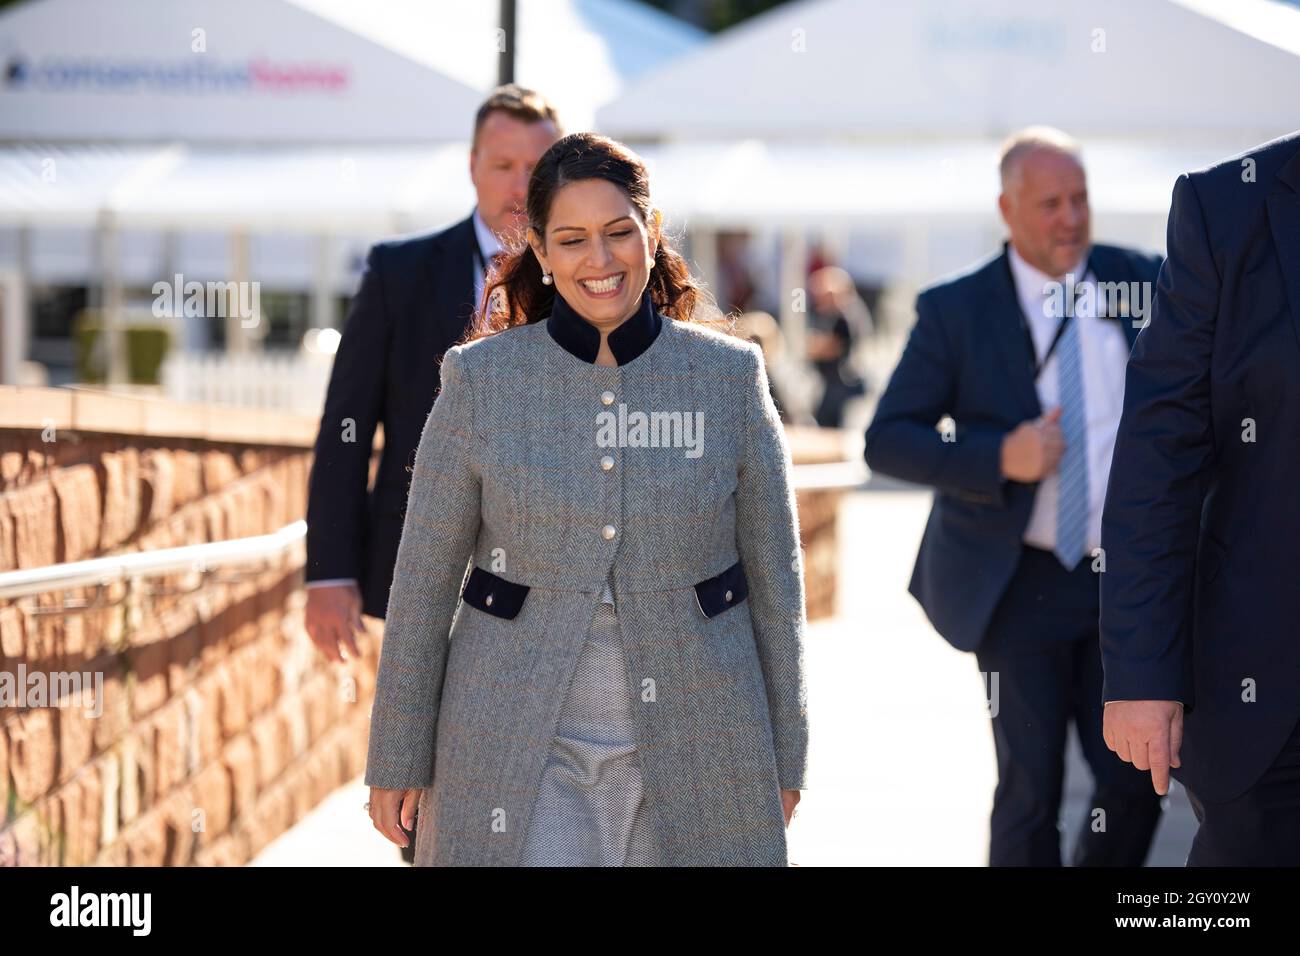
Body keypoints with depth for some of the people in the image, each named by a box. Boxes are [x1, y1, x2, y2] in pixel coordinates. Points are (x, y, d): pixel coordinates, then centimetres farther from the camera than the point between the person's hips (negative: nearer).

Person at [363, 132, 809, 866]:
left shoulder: (730, 376, 0)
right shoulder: (481, 379, -2)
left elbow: (775, 575, 5)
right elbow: (424, 577, 2)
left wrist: (785, 759, 6)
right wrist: (398, 754, 2)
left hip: (690, 752, 1)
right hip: (520, 751, -1)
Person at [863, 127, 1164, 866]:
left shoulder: (1139, 280, 5)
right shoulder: (956, 312, -4)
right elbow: (886, 441, -7)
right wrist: (998, 458, -21)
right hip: (1022, 584, -3)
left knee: (1136, 781, 3)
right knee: (1031, 790, 0)